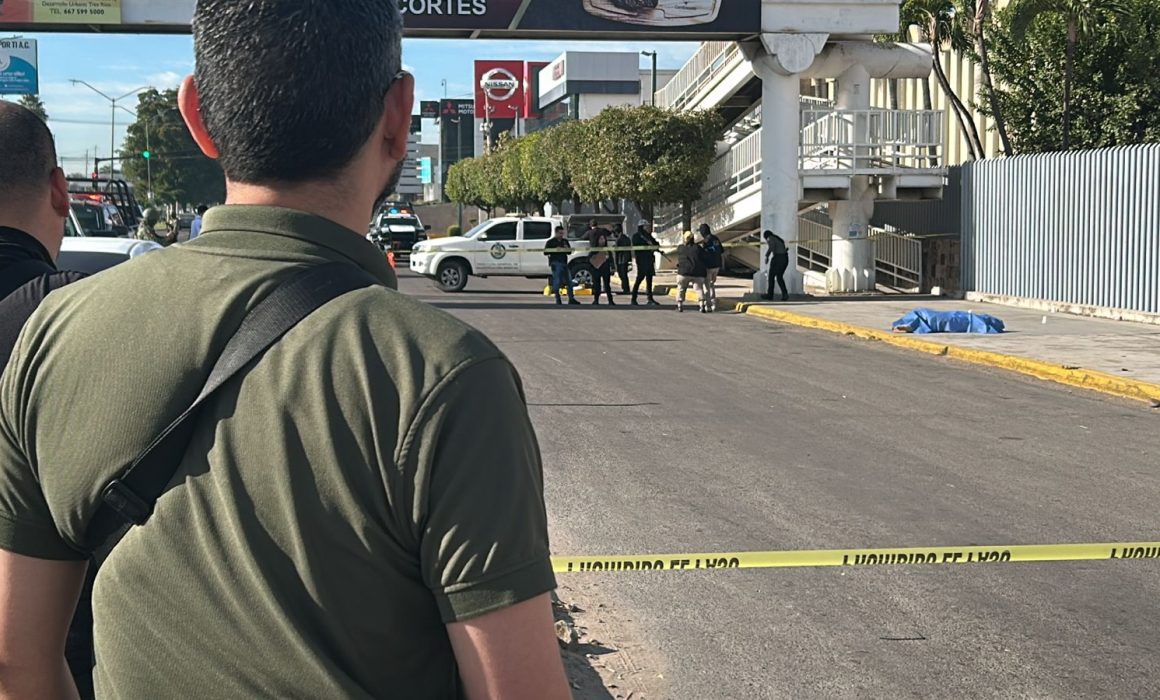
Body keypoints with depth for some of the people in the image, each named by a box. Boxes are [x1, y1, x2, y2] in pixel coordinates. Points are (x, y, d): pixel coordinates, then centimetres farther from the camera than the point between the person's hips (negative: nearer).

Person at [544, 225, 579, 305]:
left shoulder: (565, 241, 16)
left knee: (569, 281, 3)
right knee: (557, 281, -5)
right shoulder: (551, 242, 2)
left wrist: (567, 249, -5)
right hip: (555, 263, -5)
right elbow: (545, 252, -3)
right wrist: (555, 250, -15)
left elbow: (569, 252, 19)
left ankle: (571, 299, 11)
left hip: (564, 263, 5)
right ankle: (558, 300, 2)